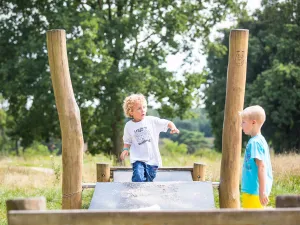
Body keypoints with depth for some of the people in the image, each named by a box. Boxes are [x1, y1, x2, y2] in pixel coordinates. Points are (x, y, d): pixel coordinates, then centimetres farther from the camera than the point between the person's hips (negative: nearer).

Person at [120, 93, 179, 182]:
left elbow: (168, 123, 1)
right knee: (138, 179, -23)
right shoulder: (129, 126, 3)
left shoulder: (152, 121, 0)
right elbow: (127, 141, 13)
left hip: (152, 159, 1)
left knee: (148, 181, 6)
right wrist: (125, 149, -6)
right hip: (138, 159, -1)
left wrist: (173, 127, -20)